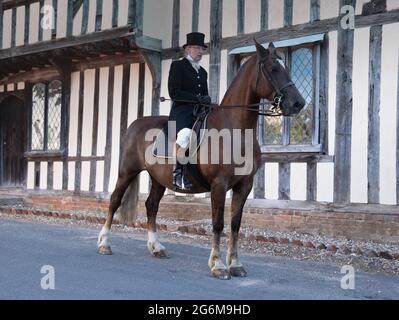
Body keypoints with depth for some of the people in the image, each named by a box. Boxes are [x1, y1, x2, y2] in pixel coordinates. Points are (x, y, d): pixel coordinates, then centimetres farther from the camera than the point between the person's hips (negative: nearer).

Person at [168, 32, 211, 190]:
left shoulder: (203, 72, 26)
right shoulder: (177, 65, 4)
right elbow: (173, 92, -9)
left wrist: (207, 100, 6)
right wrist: (197, 98, -14)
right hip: (181, 111, -8)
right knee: (186, 133, -38)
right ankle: (177, 170, -25)